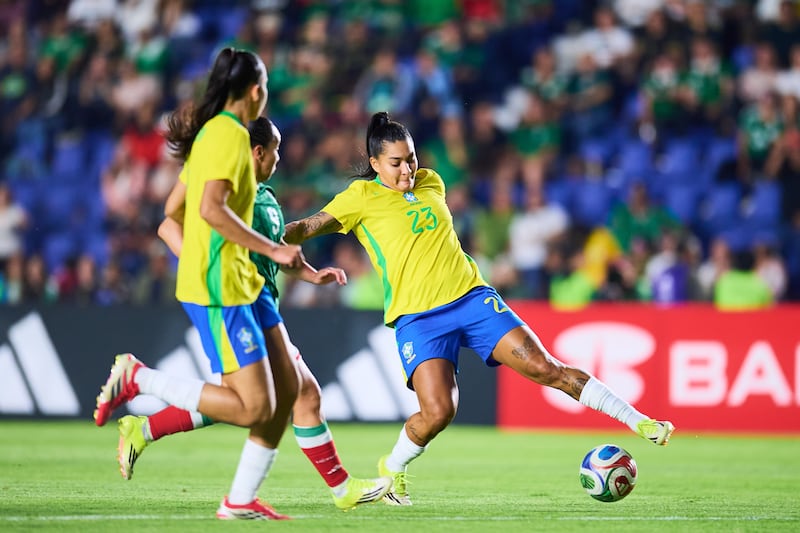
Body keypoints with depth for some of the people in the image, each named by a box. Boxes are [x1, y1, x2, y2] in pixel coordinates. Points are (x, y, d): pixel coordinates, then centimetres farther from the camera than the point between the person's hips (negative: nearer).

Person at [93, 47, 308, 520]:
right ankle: (137, 378, -5)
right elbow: (212, 209, -25)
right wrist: (273, 249, -19)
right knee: (254, 407, -12)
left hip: (240, 282, 10)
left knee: (287, 386, 8)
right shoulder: (231, 133, -13)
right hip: (218, 290, -10)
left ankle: (241, 500, 12)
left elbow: (175, 214, 18)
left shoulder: (209, 132, 15)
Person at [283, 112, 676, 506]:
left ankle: (639, 422, 2)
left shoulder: (430, 184, 13)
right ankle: (392, 469, 8)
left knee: (546, 369, -4)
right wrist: (275, 237, -28)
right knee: (438, 411, -21)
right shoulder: (362, 197, -2)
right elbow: (312, 226, -14)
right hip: (417, 318, -4)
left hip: (472, 296, 4)